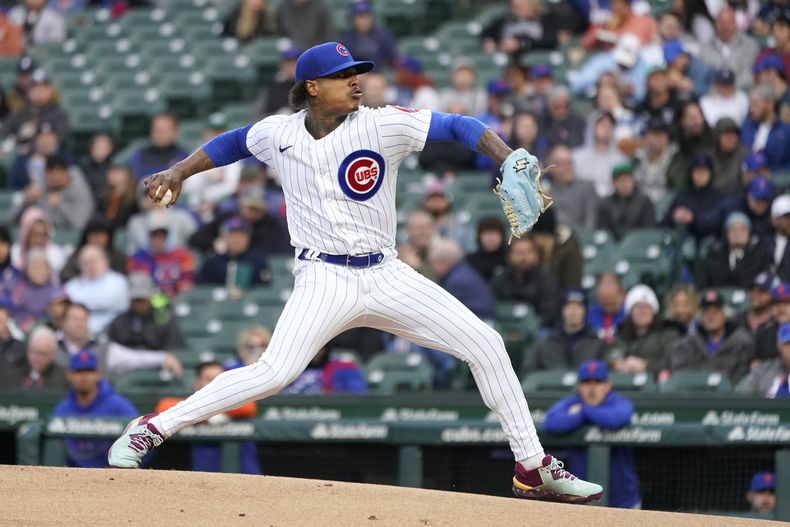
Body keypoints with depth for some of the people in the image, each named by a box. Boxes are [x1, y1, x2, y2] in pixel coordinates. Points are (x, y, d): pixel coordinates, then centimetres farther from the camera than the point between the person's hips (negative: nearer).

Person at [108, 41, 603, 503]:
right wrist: (178, 173, 16)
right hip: (324, 279, -2)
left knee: (486, 345, -5)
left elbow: (459, 126, -12)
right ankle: (151, 429, -11)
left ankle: (534, 469, 7)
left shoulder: (383, 125, -6)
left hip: (387, 276, 2)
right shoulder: (279, 133, 0)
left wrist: (511, 160, -26)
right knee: (274, 373, -23)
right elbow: (234, 143, 21)